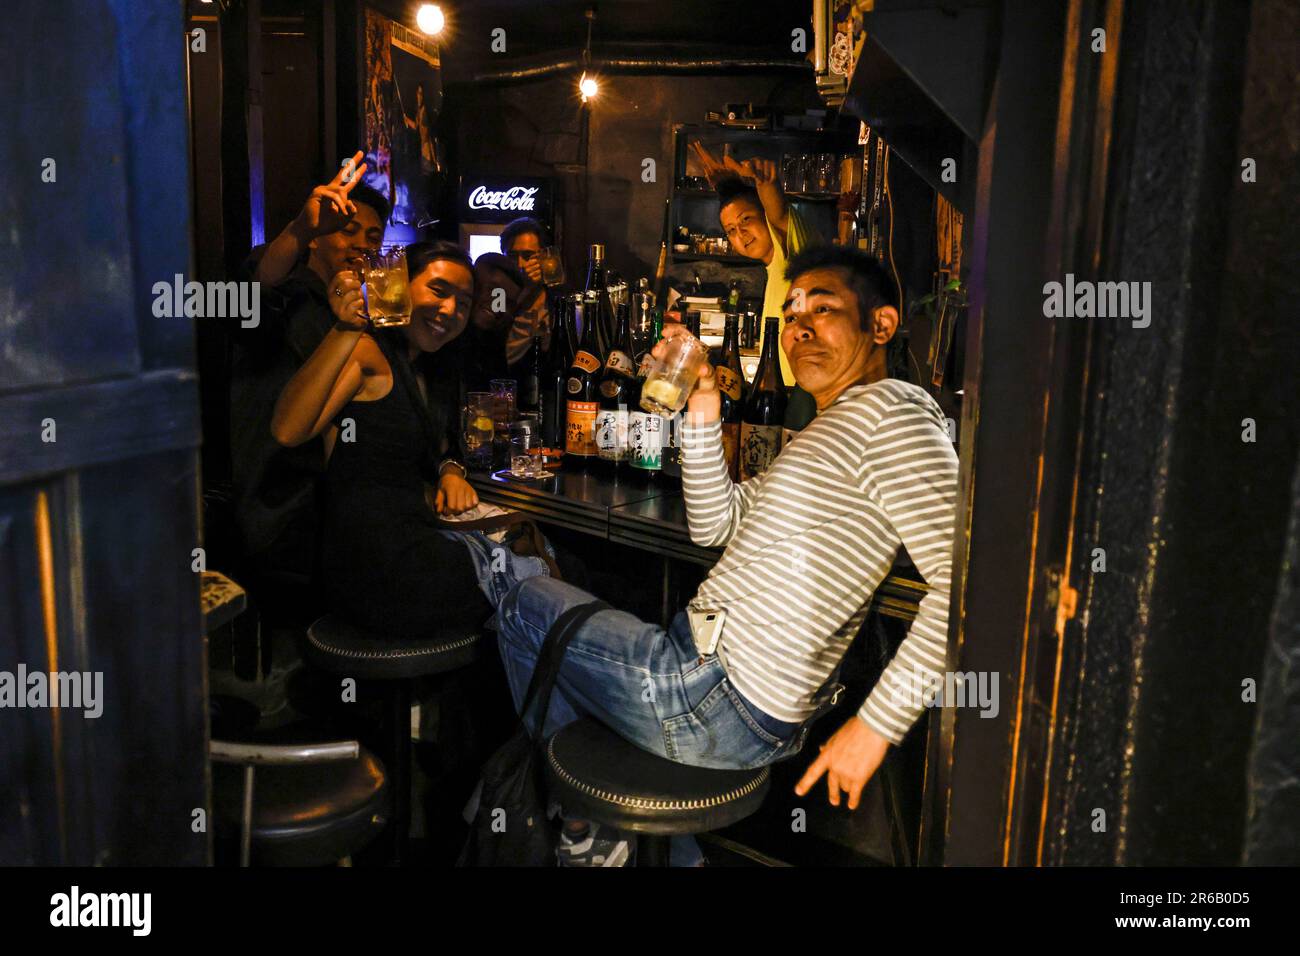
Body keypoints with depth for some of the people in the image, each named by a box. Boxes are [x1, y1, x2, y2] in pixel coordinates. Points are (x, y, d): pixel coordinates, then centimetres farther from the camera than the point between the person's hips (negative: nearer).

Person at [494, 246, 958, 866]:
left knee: (525, 607, 8)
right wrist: (702, 407, 3)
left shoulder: (890, 410, -16)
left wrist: (878, 723, -25)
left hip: (723, 705, -11)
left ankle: (583, 836, 22)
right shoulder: (831, 431, 17)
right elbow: (714, 524, 14)